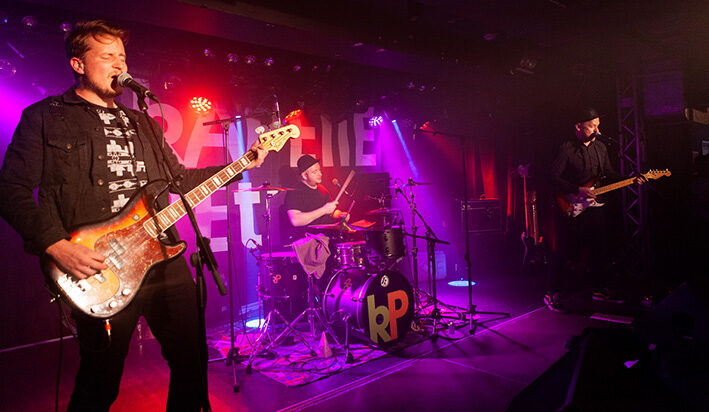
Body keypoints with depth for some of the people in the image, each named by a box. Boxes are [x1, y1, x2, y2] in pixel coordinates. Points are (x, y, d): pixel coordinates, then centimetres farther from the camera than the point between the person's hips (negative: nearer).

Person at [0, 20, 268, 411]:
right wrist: (56, 246, -16)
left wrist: (241, 165, 11)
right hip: (98, 271, -5)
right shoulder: (45, 117, 2)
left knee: (192, 361, 10)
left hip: (165, 257, 6)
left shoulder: (141, 123, 20)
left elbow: (180, 178, 20)